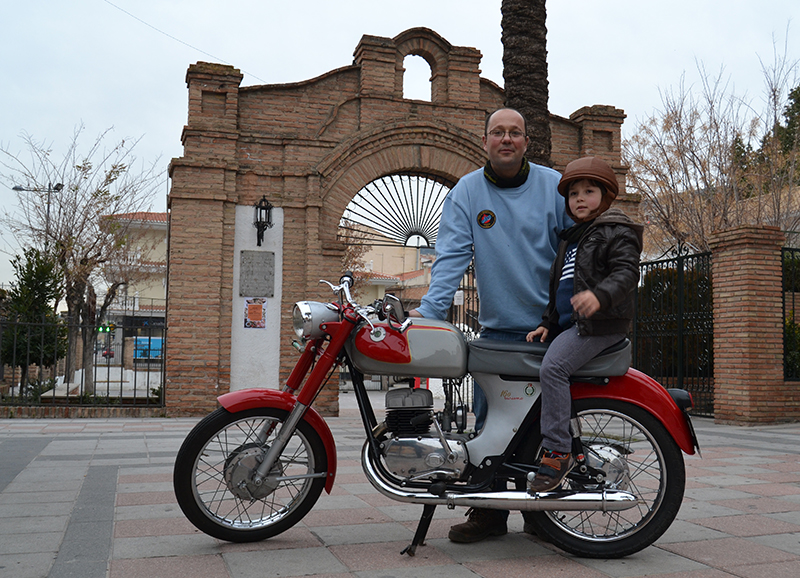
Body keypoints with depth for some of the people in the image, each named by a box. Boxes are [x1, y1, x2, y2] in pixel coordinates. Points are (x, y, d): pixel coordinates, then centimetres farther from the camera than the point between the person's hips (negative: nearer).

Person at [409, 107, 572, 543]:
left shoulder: (554, 186, 4)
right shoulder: (466, 192, 4)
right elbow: (452, 255, -5)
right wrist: (430, 307, -18)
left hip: (553, 327, -1)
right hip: (496, 329, 1)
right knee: (490, 423, -1)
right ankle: (489, 511, 11)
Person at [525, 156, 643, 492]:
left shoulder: (617, 229, -1)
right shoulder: (571, 238, 26)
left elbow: (626, 272, -17)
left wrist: (600, 294, -36)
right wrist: (547, 323, 22)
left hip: (601, 323, -10)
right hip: (570, 325, 10)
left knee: (552, 367, -28)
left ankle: (557, 452, -26)